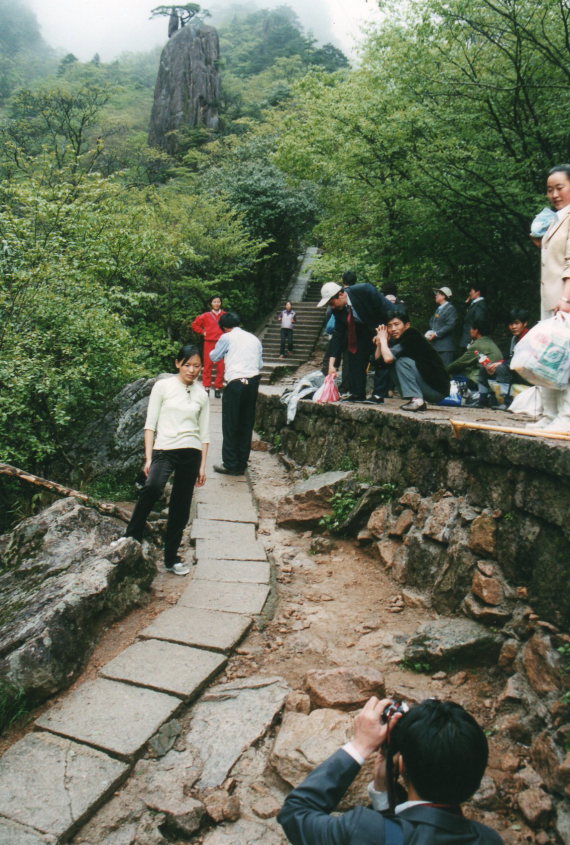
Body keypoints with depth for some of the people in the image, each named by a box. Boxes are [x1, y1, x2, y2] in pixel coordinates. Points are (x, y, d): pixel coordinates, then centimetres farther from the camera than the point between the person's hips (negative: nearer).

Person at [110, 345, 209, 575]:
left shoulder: (201, 394, 11)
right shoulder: (163, 386, 2)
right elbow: (150, 424, 1)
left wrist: (202, 466, 9)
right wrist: (148, 457, -7)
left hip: (191, 453, 3)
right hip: (164, 450, -3)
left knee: (181, 508, 6)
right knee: (153, 487, -32)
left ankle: (171, 558, 20)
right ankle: (131, 537, -15)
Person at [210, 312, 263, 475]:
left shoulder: (227, 337, 0)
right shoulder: (254, 339, 14)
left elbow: (214, 357, 12)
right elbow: (260, 364, 16)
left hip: (235, 383, -5)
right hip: (253, 382, 5)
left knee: (230, 425, 2)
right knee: (247, 424, 11)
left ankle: (230, 465, 5)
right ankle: (242, 464, 17)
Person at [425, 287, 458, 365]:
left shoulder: (450, 308, -6)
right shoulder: (438, 309, 21)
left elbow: (450, 325, -16)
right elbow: (432, 323, 23)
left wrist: (436, 334, -18)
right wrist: (429, 332, 2)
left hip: (445, 347, -8)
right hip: (436, 345, 8)